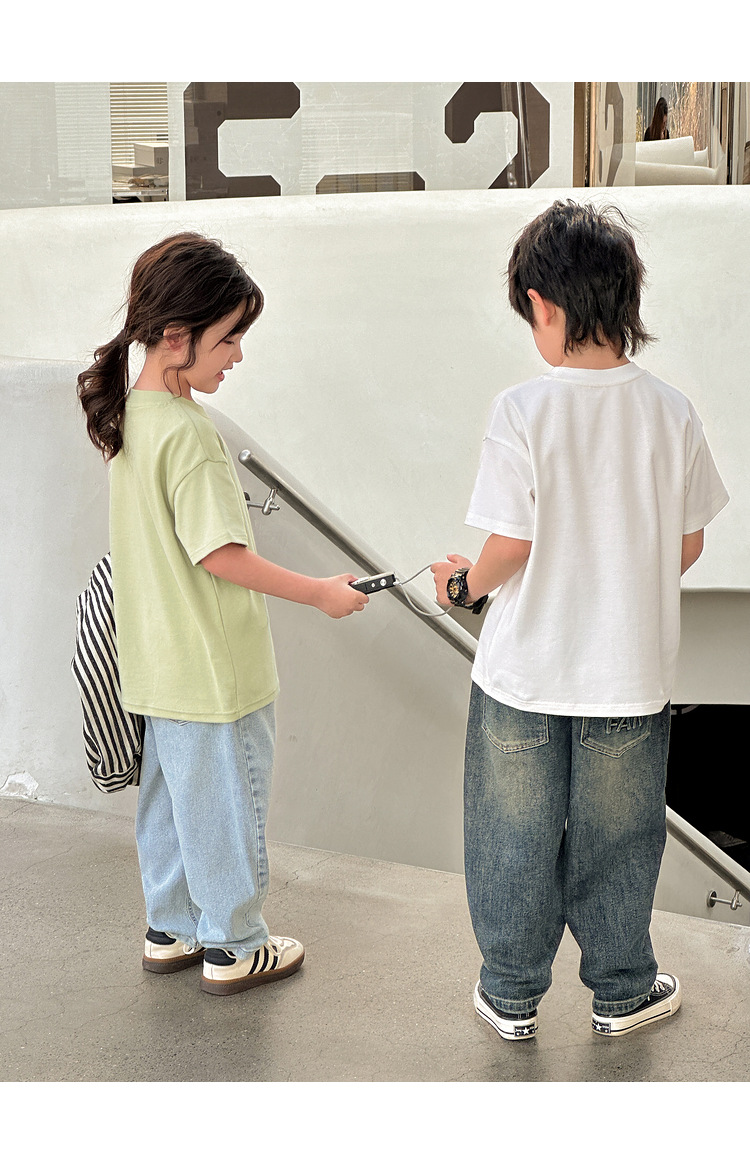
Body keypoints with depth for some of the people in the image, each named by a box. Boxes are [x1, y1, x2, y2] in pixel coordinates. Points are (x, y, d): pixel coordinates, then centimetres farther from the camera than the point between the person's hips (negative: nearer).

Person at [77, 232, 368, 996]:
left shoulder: (129, 411, 4)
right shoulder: (188, 433, -24)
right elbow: (221, 555, -24)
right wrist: (320, 593, -15)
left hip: (158, 661, 9)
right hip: (214, 668, -9)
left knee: (172, 794, 20)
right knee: (227, 805, 7)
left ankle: (170, 930, 34)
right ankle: (232, 948, 22)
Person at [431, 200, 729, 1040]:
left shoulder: (522, 411, -17)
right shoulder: (671, 412, -7)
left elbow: (511, 547, -15)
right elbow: (688, 544, 2)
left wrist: (464, 584, 6)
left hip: (525, 673, -2)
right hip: (631, 672, 2)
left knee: (515, 838, 16)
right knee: (616, 839, 19)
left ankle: (512, 994, 30)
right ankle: (621, 989, 34)